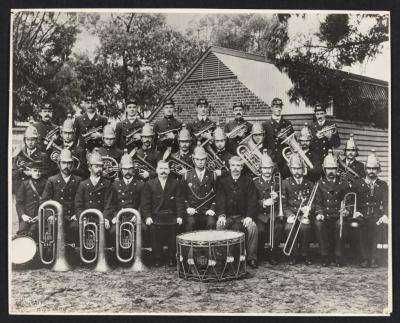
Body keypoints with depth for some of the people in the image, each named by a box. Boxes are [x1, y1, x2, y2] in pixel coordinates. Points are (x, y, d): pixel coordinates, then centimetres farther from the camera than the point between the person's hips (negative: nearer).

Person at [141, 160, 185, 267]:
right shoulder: (149, 184, 9)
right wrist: (147, 217, -6)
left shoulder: (175, 183, 10)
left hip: (171, 217, 0)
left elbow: (179, 201, 6)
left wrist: (179, 216, -3)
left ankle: (172, 259, 4)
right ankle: (157, 260, 0)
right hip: (155, 217, 0)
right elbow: (145, 203, 5)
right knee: (154, 230, -14)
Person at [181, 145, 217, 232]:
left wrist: (212, 209, -3)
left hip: (207, 211, 0)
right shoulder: (187, 175, 9)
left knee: (211, 223, -28)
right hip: (192, 211, 0)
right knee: (190, 222, -30)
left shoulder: (212, 175, 10)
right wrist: (188, 207, -2)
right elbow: (183, 194, 11)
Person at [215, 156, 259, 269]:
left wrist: (249, 216, -18)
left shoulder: (248, 181, 7)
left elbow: (252, 201, -2)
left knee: (253, 227, -29)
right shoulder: (223, 181, 9)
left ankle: (252, 258, -18)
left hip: (243, 216, -1)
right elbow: (220, 200, -2)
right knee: (219, 225, -29)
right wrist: (221, 215, -20)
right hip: (227, 216, 1)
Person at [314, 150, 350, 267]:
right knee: (318, 224, -31)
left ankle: (338, 256, -19)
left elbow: (348, 201, 10)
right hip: (324, 216, 0)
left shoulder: (343, 184, 12)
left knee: (341, 224, -33)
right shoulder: (319, 184, 11)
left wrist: (346, 210, -11)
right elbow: (318, 202, 4)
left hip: (338, 216, 0)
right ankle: (325, 256, -20)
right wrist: (319, 213, -14)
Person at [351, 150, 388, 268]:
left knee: (374, 224, -26)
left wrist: (385, 215, -13)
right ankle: (364, 258, -13)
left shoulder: (382, 185, 13)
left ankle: (372, 258, -15)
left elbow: (386, 202, 3)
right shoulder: (357, 183, 12)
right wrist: (355, 212, -9)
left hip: (376, 215, -1)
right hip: (361, 215, 1)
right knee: (356, 225, -23)